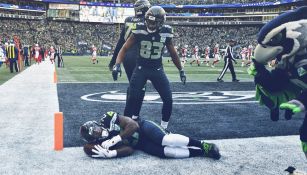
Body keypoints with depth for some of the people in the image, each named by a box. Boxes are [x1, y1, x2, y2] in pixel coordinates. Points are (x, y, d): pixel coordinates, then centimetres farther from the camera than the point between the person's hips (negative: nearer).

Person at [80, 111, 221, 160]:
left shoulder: (107, 119, -12)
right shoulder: (102, 142, -4)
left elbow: (133, 125, -18)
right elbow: (129, 149, -11)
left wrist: (115, 139, -25)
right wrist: (109, 154, -27)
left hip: (143, 128, -2)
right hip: (140, 145, 2)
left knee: (166, 140, -30)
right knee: (166, 152, -24)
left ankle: (203, 145, -20)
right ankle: (202, 152, -19)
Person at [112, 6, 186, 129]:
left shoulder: (166, 33, -8)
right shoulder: (139, 30, -13)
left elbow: (173, 53, 8)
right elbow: (125, 48, -7)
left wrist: (181, 70, 13)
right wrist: (117, 64, -22)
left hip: (158, 70, 2)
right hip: (141, 68, -1)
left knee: (168, 100, -5)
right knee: (132, 98, -10)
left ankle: (164, 127, 15)